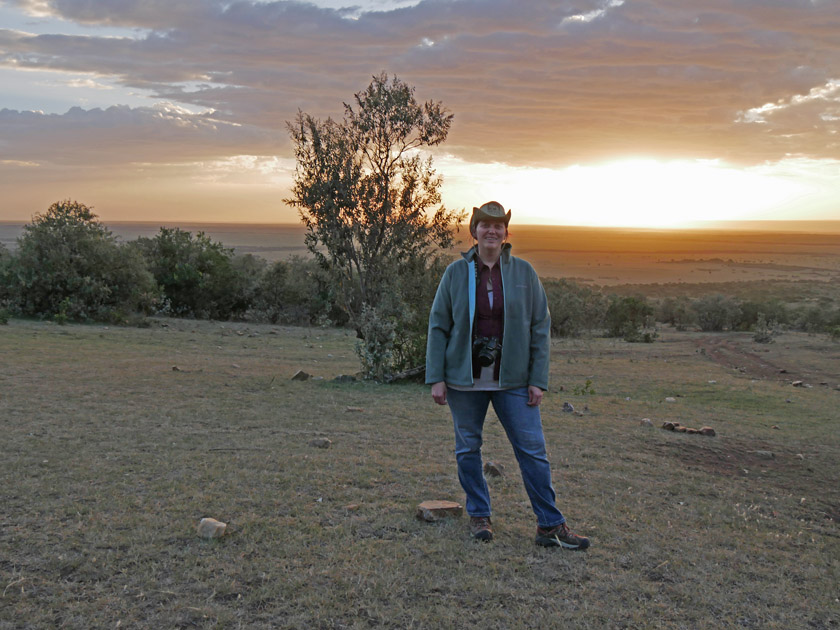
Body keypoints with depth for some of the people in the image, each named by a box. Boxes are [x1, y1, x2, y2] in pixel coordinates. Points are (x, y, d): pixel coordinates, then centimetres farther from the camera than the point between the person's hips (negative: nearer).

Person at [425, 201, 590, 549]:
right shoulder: (456, 273, 1)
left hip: (512, 379, 0)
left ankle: (550, 526, 8)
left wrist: (538, 380, -3)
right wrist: (436, 378, -4)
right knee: (468, 448, 9)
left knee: (533, 449, 0)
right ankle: (479, 515, 26)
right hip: (465, 378, 0)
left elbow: (541, 328, 3)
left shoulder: (523, 272, 1)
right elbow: (438, 327, 3)